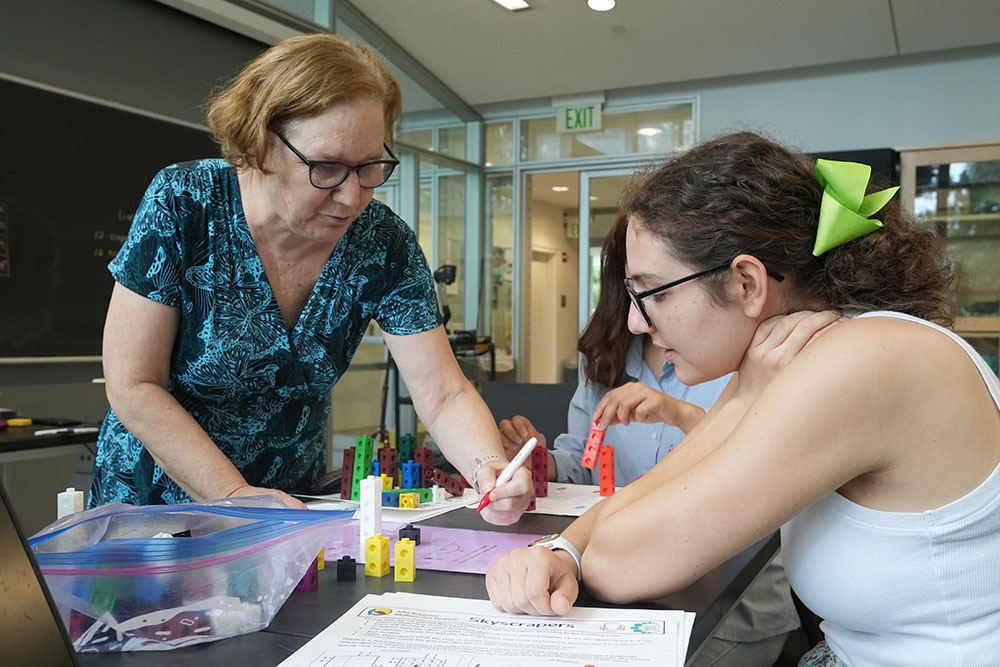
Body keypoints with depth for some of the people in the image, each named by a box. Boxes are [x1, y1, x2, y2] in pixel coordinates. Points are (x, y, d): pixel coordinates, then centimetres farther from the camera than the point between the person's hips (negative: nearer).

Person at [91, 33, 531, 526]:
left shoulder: (384, 245, -12)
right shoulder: (181, 204, -18)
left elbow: (444, 397, -11)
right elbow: (133, 385, -15)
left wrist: (489, 466, -30)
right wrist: (233, 496, -21)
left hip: (293, 505, 1)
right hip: (156, 498, 0)